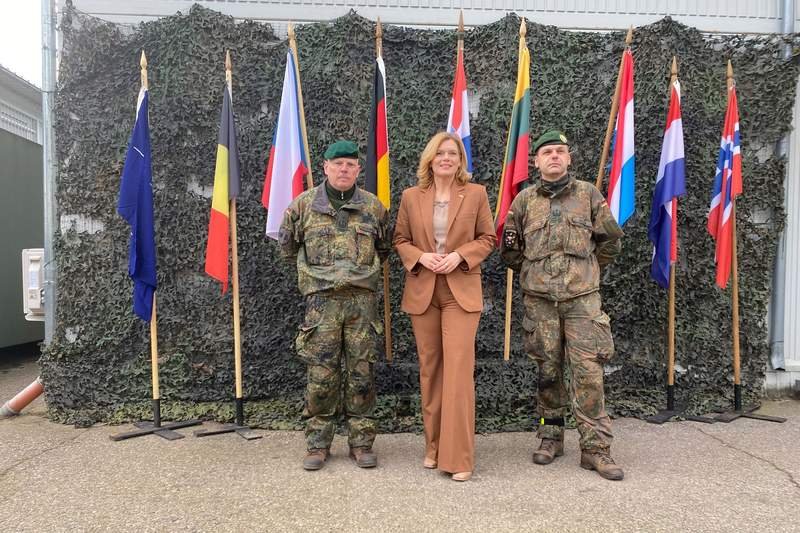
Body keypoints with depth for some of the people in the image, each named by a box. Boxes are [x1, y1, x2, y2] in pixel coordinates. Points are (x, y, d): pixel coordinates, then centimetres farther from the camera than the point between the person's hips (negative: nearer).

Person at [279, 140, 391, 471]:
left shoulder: (373, 206, 8)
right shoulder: (304, 205, 4)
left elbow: (383, 250, 20)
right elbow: (288, 246, 15)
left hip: (362, 301, 1)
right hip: (321, 302, -1)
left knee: (361, 374, 5)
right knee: (321, 375, 2)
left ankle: (361, 443, 17)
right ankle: (318, 444, 16)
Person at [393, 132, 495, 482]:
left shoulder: (475, 194, 2)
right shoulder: (411, 197, 6)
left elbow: (487, 238, 4)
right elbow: (400, 239, 10)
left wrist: (459, 255, -12)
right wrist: (420, 257, -10)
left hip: (461, 291, -2)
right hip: (422, 290, 2)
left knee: (459, 369, -8)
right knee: (429, 369, 10)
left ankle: (459, 457, 1)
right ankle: (433, 446, 24)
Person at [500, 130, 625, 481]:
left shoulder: (588, 194, 6)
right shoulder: (524, 200, 7)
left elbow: (610, 240, 13)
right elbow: (509, 248, 15)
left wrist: (587, 270, 13)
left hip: (582, 297, -1)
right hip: (539, 299, 1)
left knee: (588, 372, -4)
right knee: (547, 370, 9)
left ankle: (596, 448, 6)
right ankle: (551, 438, 23)